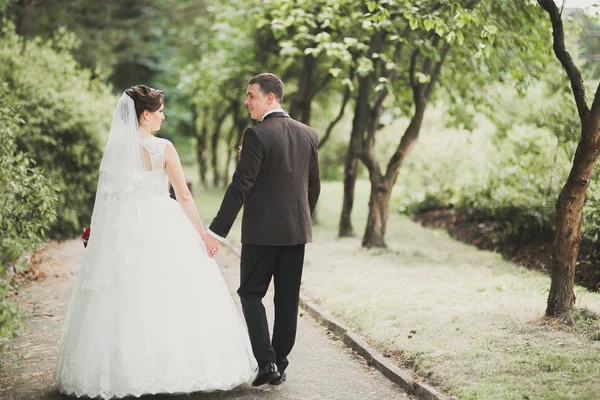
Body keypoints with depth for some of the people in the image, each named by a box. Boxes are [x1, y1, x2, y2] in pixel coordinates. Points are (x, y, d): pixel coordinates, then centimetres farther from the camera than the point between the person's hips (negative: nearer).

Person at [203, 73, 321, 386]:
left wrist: (217, 231, -15)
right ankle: (279, 365, 18)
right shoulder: (308, 134, 5)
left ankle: (266, 362, -3)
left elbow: (240, 187, -17)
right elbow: (314, 186, 11)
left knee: (251, 293, 7)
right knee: (287, 299, 11)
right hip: (297, 230, 6)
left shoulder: (257, 135, -14)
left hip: (262, 230, -6)